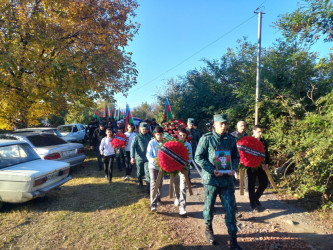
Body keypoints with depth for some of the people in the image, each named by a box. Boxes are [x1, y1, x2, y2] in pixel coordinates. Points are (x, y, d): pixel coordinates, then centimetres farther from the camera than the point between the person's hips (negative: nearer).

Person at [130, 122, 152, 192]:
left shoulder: (149, 137, 5)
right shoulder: (137, 137, -3)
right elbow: (132, 147, -9)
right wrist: (132, 157, -18)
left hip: (147, 158, 1)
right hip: (139, 158, 0)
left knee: (148, 172, -8)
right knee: (140, 172, 15)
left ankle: (148, 187, -4)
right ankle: (140, 181, 43)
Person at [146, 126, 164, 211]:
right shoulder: (152, 143, -8)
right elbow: (148, 154, -8)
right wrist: (154, 161, -25)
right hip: (153, 166, -3)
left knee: (160, 184, 17)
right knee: (154, 184, -10)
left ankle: (158, 199, 39)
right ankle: (153, 204, -10)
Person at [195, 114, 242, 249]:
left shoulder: (231, 139, 4)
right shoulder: (206, 138, -8)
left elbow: (236, 156, 13)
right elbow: (198, 157, -10)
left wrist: (233, 168, -7)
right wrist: (213, 170, -17)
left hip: (227, 179, 3)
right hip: (211, 178, -2)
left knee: (230, 208, 5)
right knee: (209, 206, 13)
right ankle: (209, 230, 39)